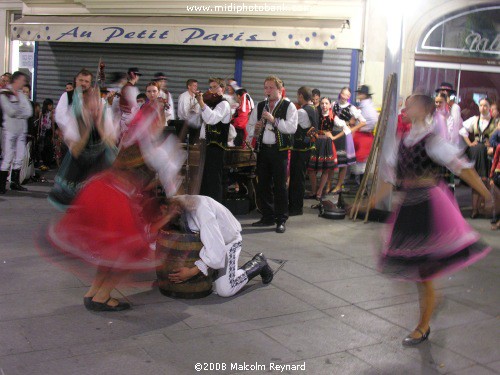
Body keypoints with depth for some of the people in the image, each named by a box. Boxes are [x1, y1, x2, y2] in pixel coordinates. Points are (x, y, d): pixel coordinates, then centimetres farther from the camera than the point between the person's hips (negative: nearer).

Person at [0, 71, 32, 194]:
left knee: (19, 158, 7)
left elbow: (29, 111, 3)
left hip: (22, 129, 6)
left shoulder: (21, 94, 14)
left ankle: (15, 183, 16)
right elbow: (10, 111, -14)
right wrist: (22, 112, 0)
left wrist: (17, 112, -10)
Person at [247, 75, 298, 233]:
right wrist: (255, 128, -6)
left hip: (279, 150, -5)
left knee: (280, 186, -3)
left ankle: (281, 220, 6)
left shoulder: (288, 106, -3)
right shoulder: (260, 106, 14)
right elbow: (250, 126, 17)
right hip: (263, 149, 6)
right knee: (263, 185, 10)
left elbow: (292, 127, -15)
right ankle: (267, 217, 22)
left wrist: (274, 120, -21)